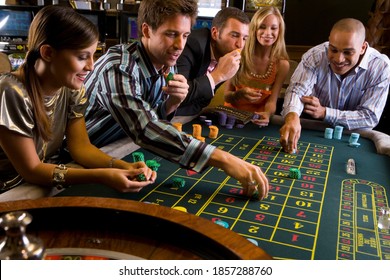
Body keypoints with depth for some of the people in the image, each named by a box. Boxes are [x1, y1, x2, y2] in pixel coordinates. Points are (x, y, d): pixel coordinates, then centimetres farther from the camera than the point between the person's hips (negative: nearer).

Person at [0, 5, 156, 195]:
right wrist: (102, 176, -31)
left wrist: (124, 166, -21)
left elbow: (80, 146, -4)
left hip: (47, 183, 5)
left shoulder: (73, 89, -6)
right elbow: (31, 170, -21)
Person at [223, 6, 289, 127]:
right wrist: (239, 94, -26)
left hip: (258, 120, 1)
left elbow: (271, 101, -6)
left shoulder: (282, 64, -4)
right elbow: (226, 96, -3)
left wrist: (267, 114, -29)